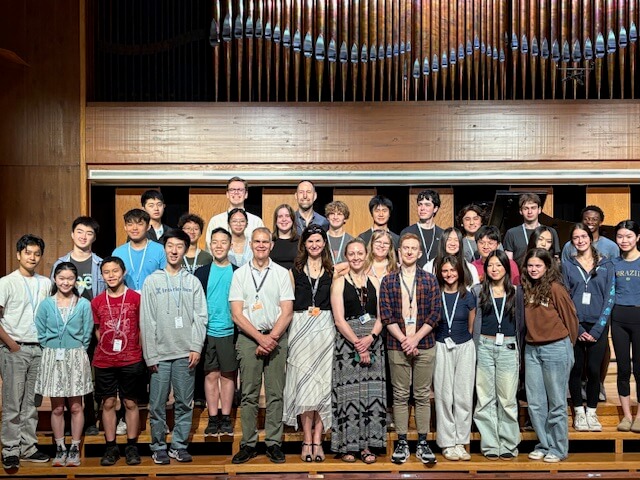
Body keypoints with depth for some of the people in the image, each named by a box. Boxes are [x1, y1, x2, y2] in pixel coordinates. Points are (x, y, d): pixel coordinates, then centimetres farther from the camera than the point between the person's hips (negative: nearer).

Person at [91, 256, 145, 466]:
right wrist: (106, 348, 4)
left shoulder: (136, 298, -2)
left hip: (131, 361, -2)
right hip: (104, 362, 2)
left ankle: (132, 446, 16)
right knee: (108, 403, 7)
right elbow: (98, 330, 13)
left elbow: (143, 328, 3)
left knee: (131, 403, 5)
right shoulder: (97, 302, 5)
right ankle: (110, 447, 16)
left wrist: (143, 352, -1)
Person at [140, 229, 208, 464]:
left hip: (186, 353, 1)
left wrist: (196, 348, -7)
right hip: (160, 353, -1)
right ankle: (159, 447, 16)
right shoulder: (152, 281, 3)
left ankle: (179, 446, 17)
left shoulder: (193, 282, 7)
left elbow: (200, 317, 3)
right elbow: (146, 320, 0)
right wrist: (150, 355, -5)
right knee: (157, 405, 3)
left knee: (184, 403, 6)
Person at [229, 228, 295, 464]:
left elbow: (287, 312, 1)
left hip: (276, 337, 0)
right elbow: (237, 314, 0)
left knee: (275, 393, 1)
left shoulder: (282, 273, 7)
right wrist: (260, 338, -9)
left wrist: (272, 337, -11)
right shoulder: (240, 274, 7)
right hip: (248, 337, 0)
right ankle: (248, 444, 8)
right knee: (249, 394, 1)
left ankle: (273, 443, 8)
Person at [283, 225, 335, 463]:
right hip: (300, 328, 0)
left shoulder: (333, 271, 10)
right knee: (303, 382, -4)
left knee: (323, 381, -3)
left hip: (325, 328, 0)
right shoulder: (295, 271, 10)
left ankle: (317, 439, 2)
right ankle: (307, 439, 1)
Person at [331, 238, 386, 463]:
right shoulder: (339, 282, 2)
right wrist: (357, 344, -13)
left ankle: (366, 445, 9)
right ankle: (347, 445, 6)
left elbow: (381, 317, 6)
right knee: (348, 393, -2)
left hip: (372, 342, 3)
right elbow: (339, 319, -6)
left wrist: (370, 338, -11)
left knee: (372, 393, 2)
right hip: (347, 341, -3)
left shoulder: (374, 282, 11)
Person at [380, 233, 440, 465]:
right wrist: (404, 340, -11)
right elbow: (386, 315, -1)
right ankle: (402, 443, 11)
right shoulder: (388, 281, 5)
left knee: (422, 395, 5)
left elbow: (435, 313, 0)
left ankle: (423, 443, 12)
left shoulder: (430, 280, 6)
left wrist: (415, 339, -10)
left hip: (424, 345, 0)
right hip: (397, 346, 0)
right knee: (400, 396, 4)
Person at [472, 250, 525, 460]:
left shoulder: (516, 292, 9)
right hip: (484, 346, 0)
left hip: (508, 347, 0)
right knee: (485, 398, 2)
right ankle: (490, 444, 10)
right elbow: (472, 319, 8)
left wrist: (519, 348, 7)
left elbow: (521, 322, 12)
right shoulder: (478, 291, 8)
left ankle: (508, 444, 12)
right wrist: (473, 346, 1)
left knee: (508, 398, 1)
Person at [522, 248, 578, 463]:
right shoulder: (527, 289, 8)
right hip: (531, 349, 6)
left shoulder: (555, 288, -10)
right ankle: (543, 445, 21)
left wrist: (566, 345, 6)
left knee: (556, 403, 2)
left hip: (555, 349, -6)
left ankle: (559, 448, 13)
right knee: (535, 403, 9)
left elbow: (570, 319, -4)